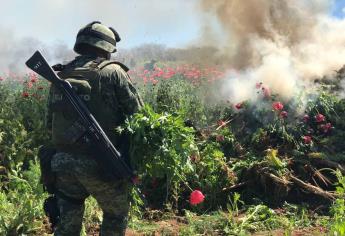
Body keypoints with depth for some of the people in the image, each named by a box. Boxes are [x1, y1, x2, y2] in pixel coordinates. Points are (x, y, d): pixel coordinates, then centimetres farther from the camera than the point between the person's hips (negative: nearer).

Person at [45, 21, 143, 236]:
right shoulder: (113, 72, -6)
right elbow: (137, 113, -6)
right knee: (116, 216, 19)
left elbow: (50, 124, 14)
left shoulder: (60, 76, 10)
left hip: (62, 162, 5)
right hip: (99, 163, -5)